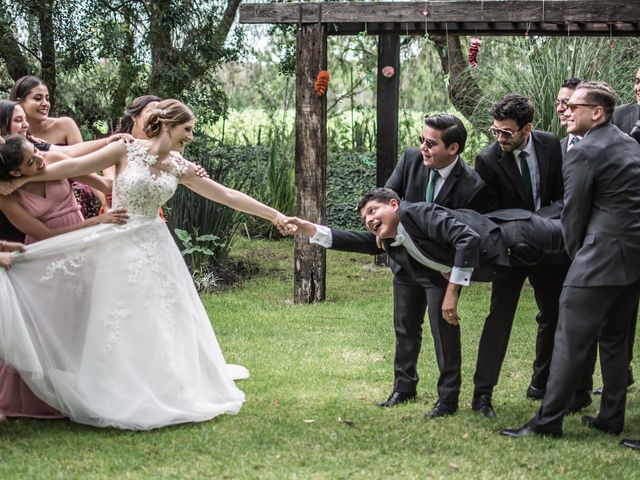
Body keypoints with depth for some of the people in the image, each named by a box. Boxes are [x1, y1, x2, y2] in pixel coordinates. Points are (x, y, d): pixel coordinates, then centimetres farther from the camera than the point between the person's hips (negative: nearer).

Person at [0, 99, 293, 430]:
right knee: (120, 328, 1)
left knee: (162, 326, 6)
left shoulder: (178, 167, 4)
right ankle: (121, 401, 10)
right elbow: (74, 166, -10)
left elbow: (227, 195, 6)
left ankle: (165, 394, 20)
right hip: (119, 249, -4)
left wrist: (273, 215, 4)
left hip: (155, 250, 4)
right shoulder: (127, 151, -9)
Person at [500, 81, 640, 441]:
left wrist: (577, 255, 10)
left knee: (571, 339, -5)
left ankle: (548, 421, -3)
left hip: (602, 255, -9)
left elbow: (574, 213, -7)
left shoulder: (584, 153, -12)